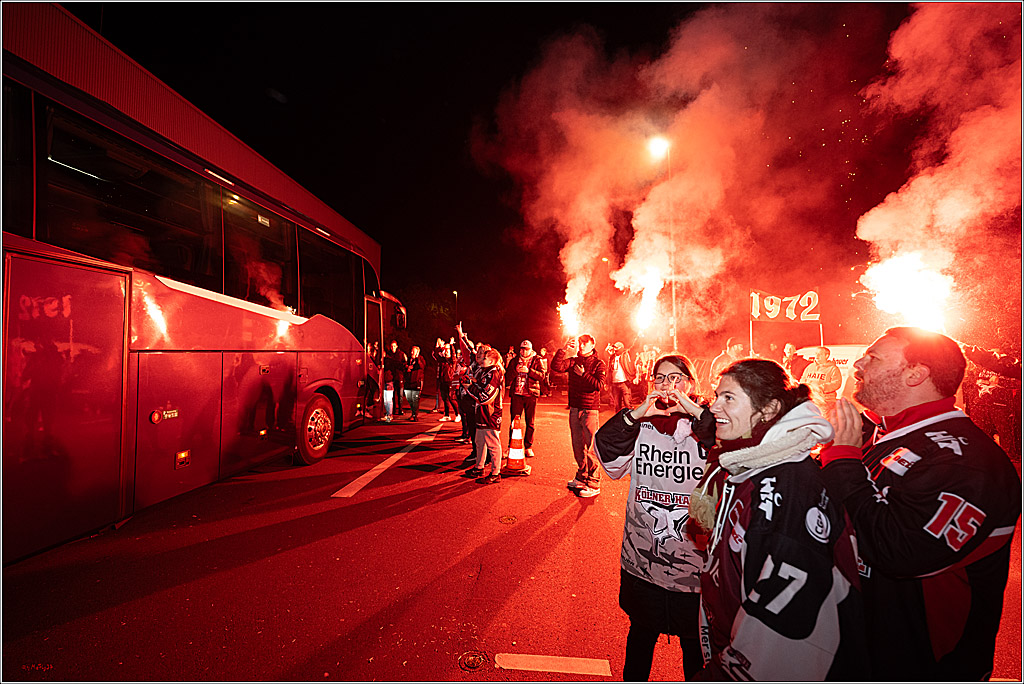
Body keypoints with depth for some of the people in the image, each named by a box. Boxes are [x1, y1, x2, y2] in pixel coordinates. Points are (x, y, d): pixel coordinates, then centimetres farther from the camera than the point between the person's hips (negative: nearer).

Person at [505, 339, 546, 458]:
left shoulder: (537, 360, 5)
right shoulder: (515, 360, 10)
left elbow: (542, 376, -8)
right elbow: (507, 378, 5)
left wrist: (529, 370, -20)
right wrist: (515, 370, -13)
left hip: (531, 394, -1)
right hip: (517, 394, 1)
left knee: (530, 422, 6)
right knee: (514, 421, -1)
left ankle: (528, 447, 17)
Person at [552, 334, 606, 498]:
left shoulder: (598, 364, -1)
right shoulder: (573, 361, 10)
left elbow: (599, 385, -14)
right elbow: (556, 367, -6)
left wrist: (583, 374, -12)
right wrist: (563, 350, -12)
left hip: (590, 410, -5)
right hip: (574, 409, 5)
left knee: (591, 448, -4)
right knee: (578, 446, 15)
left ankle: (594, 484, 5)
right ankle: (581, 478, 29)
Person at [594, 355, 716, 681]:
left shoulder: (706, 425, -5)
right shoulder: (640, 426, 0)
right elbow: (606, 451, -15)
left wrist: (696, 412, -27)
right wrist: (636, 414, -24)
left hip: (693, 557, -2)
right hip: (642, 556, 2)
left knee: (694, 641, 18)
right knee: (642, 632, 24)